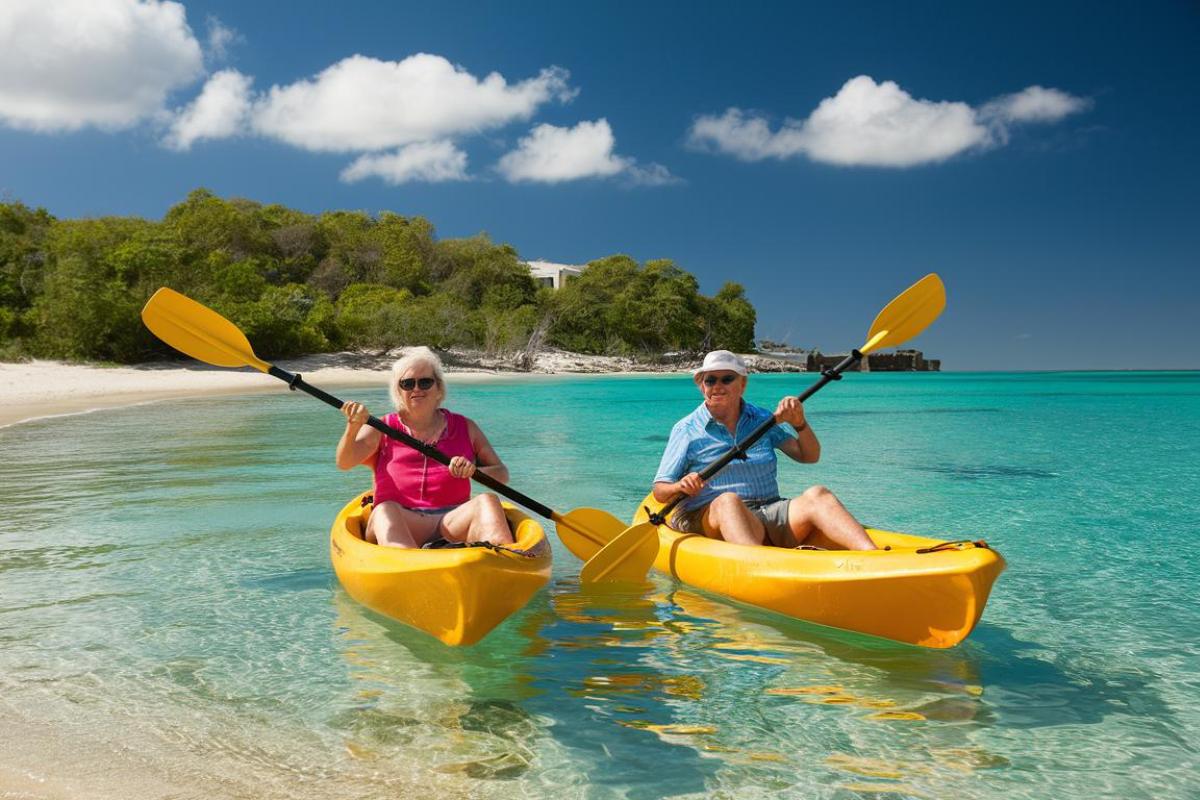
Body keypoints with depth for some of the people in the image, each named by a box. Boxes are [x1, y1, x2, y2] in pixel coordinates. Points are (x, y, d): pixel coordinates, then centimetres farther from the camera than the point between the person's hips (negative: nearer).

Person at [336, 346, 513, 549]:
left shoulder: (464, 428, 20)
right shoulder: (380, 429, 17)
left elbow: (502, 474, 14)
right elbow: (344, 463, 0)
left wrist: (474, 470, -8)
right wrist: (353, 428, -21)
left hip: (452, 522, 1)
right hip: (399, 524, -1)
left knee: (487, 501, -27)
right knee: (385, 511, -34)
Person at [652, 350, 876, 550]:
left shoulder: (762, 419, 18)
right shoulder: (686, 429, 8)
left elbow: (809, 456, 14)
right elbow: (659, 492, 6)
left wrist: (800, 424, -5)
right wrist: (681, 487, -17)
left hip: (770, 512, 3)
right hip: (709, 517, -3)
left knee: (816, 496, -24)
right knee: (728, 501, -37)